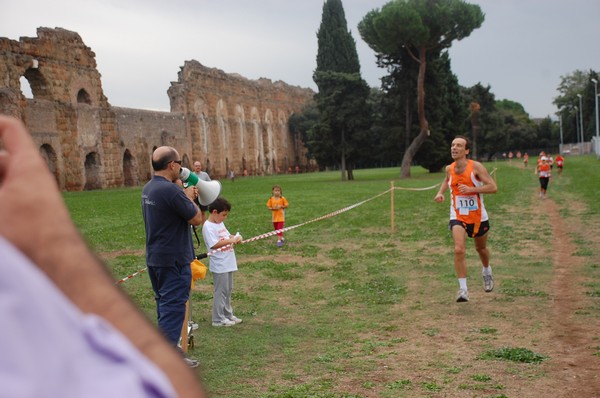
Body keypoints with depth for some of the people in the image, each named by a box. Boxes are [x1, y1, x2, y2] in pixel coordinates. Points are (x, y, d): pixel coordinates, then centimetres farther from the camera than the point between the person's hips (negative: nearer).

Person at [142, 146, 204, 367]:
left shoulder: (148, 188, 7)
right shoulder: (170, 190, -22)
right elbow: (197, 219, -16)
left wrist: (185, 195, 5)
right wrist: (189, 197, -2)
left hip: (154, 258, 10)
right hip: (173, 260, -10)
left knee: (165, 305, 18)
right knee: (173, 308, -4)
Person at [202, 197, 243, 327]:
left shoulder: (220, 223, 12)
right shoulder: (208, 226, -16)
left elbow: (227, 236, 21)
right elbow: (214, 244, -23)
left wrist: (236, 237, 1)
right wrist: (231, 240, -21)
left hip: (228, 263, 9)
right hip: (219, 266, -9)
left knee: (228, 290, 16)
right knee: (220, 291, -2)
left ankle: (228, 315, 27)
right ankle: (218, 319, 7)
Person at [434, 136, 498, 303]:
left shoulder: (476, 167, -15)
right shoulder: (449, 168, -2)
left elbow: (493, 187, -18)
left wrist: (471, 189, -27)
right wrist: (440, 192, 4)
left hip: (478, 217, -1)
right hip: (458, 217, 1)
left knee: (481, 248, 21)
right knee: (459, 250, -20)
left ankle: (487, 271, 54)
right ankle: (463, 289, -13)